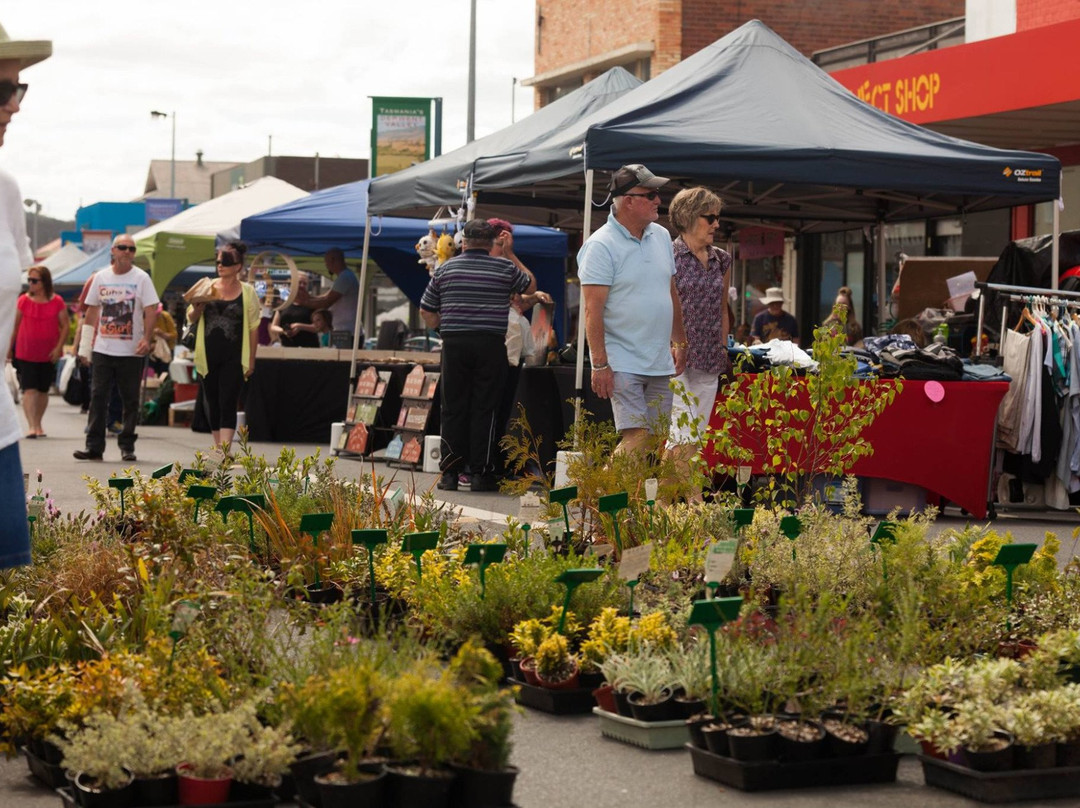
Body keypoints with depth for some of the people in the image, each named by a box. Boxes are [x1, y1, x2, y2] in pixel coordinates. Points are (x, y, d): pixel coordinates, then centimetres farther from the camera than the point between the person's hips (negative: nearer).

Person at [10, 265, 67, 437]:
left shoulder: (57, 302, -3)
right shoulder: (23, 300, -2)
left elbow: (64, 326, -1)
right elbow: (15, 326, 4)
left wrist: (58, 347, -12)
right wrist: (9, 348, 5)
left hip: (48, 355, 1)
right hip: (25, 353, -1)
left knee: (43, 390, 12)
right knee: (29, 389, -10)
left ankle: (38, 424, 26)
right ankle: (31, 426, -15)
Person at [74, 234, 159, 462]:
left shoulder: (141, 278, -1)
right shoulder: (101, 277, 9)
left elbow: (151, 311, -6)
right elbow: (91, 312, 13)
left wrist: (146, 339, -20)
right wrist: (84, 347, 11)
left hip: (131, 352, -3)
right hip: (102, 349, 3)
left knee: (130, 400, 2)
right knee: (98, 397, 0)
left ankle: (127, 446, 10)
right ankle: (94, 445, 2)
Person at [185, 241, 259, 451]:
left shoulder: (247, 292, 1)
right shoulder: (207, 287, 8)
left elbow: (253, 327, 1)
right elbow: (191, 318, 12)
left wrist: (251, 360, -3)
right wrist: (197, 308, -12)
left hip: (233, 357, -3)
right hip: (208, 356, 3)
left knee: (227, 404, -11)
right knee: (212, 403, 9)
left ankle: (224, 449, -17)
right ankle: (218, 447, 20)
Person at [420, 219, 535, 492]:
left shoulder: (445, 269, 7)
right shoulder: (505, 268, 3)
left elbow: (427, 315, 9)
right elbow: (530, 287, 22)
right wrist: (512, 256, 27)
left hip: (454, 344, 1)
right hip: (491, 344, -1)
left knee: (453, 409, 6)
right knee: (484, 409, 1)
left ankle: (450, 472, 5)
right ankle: (481, 473, 0)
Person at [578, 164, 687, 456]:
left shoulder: (661, 236, 12)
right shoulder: (601, 245, -11)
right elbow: (593, 310, -15)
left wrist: (680, 344, 20)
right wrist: (600, 364, -19)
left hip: (661, 364, 7)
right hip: (624, 363, -7)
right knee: (636, 440, -14)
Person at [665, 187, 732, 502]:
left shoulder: (721, 260, 12)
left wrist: (723, 351, 17)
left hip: (709, 362, 7)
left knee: (696, 436, 6)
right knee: (684, 435, -14)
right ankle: (695, 504, -15)